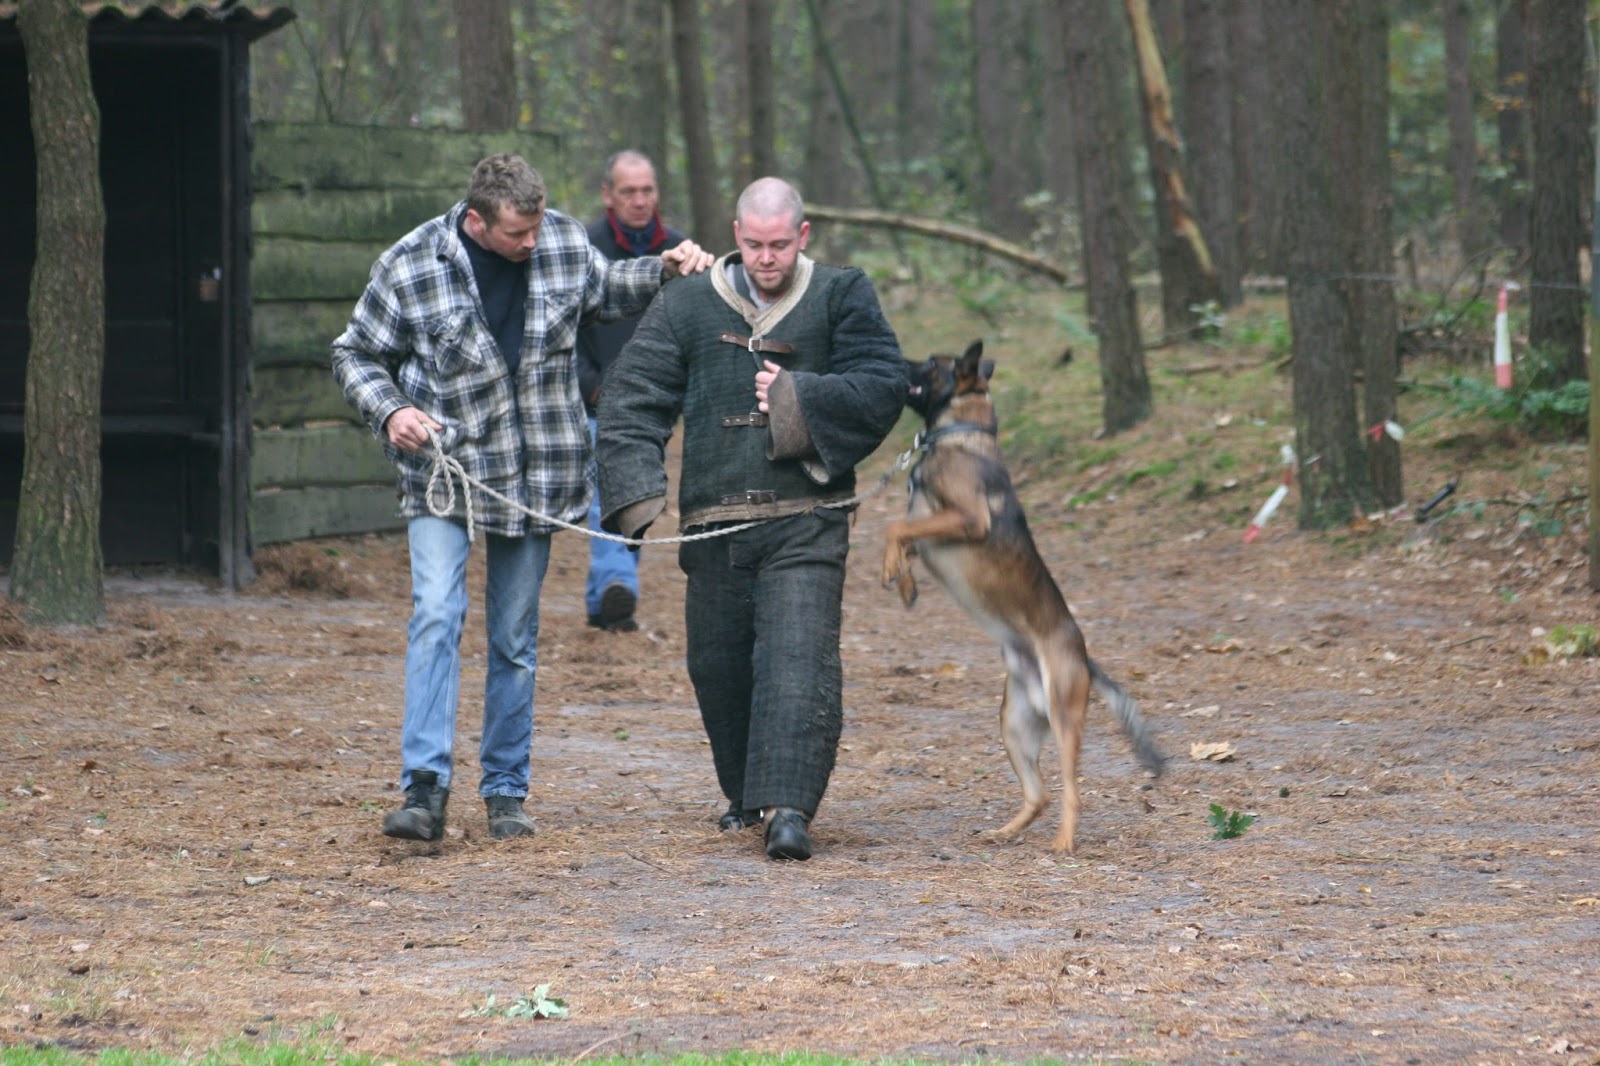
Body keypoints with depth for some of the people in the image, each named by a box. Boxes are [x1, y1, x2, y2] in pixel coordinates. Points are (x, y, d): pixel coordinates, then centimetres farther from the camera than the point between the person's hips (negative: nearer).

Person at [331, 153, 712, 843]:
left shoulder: (563, 241, -1)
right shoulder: (410, 267, -11)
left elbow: (604, 292, 20)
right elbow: (356, 355, 0)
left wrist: (666, 268, 4)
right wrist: (391, 411, -17)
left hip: (537, 474, 3)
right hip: (443, 470, -3)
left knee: (515, 637, 8)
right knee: (436, 615, -18)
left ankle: (506, 791, 18)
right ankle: (425, 788, -21)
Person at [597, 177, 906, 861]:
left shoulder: (841, 298, 4)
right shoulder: (685, 307, 6)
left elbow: (884, 385, -1)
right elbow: (631, 401, 3)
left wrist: (799, 399, -12)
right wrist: (636, 491, -11)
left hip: (806, 522, -3)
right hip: (713, 525, 3)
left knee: (798, 662, -15)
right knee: (717, 666, 13)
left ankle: (789, 809, -19)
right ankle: (747, 792, 33)